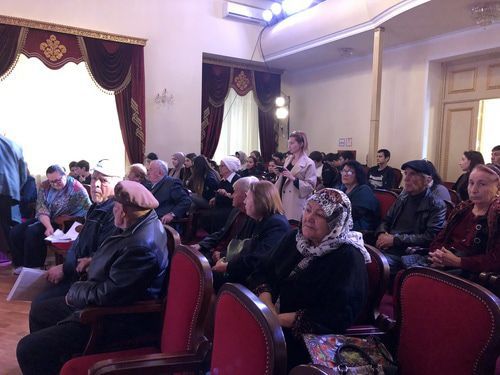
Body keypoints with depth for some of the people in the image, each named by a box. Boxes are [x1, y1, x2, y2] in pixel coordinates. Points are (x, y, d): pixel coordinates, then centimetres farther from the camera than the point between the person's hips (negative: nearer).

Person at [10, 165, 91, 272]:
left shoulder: (76, 189, -18)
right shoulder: (44, 186, 0)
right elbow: (41, 208, -10)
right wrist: (48, 226, -27)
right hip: (44, 220, 7)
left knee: (32, 232, -25)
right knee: (15, 232, -7)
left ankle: (33, 268, -10)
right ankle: (20, 264, 11)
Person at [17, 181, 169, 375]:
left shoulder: (142, 246, -33)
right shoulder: (139, 225, 0)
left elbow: (107, 295, -28)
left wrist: (75, 292, -11)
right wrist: (95, 261, 3)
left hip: (115, 320, -11)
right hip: (104, 300, 11)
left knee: (28, 349, -12)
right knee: (39, 312, 24)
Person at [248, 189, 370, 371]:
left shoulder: (348, 258, -14)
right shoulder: (295, 237, 5)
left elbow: (338, 316, -21)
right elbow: (263, 274, 6)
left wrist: (280, 319, -23)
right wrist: (267, 303, -14)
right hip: (281, 328, 6)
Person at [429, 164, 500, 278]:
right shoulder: (462, 209, 16)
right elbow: (438, 240, 15)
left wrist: (458, 261, -18)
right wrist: (438, 255, -8)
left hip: (473, 273, -5)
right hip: (444, 266, 6)